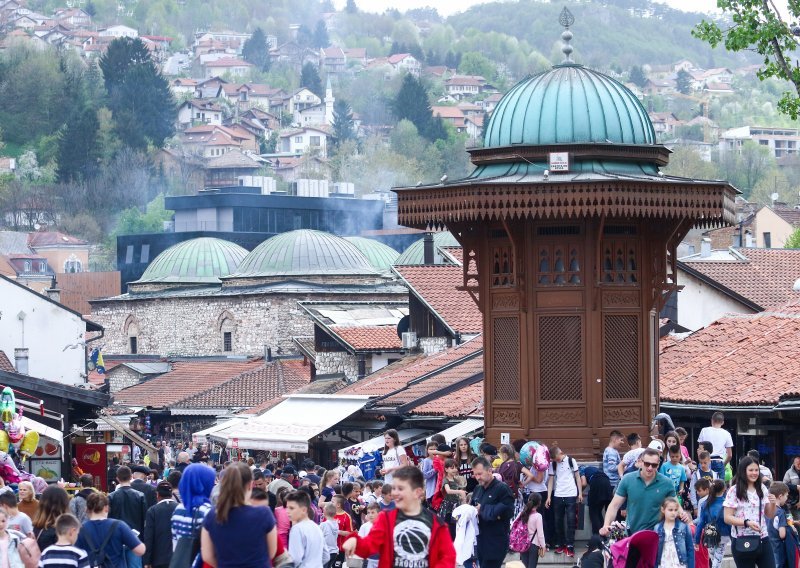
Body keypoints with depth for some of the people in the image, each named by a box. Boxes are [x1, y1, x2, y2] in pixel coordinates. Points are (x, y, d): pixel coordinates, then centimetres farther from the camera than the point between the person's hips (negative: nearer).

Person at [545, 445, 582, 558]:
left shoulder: (571, 461, -1)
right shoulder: (553, 465, 4)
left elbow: (577, 477, 4)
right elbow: (551, 480, 6)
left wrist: (580, 493, 2)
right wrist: (549, 497, 1)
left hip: (571, 495, -2)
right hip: (558, 496, 2)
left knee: (571, 521, -4)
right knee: (558, 521, 5)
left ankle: (570, 546, -4)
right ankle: (559, 545, 14)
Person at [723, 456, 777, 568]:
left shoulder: (762, 489, 9)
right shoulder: (734, 491, -6)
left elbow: (770, 515, 14)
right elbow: (727, 518, -10)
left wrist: (773, 504, -7)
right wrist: (747, 523, -23)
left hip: (762, 539, 4)